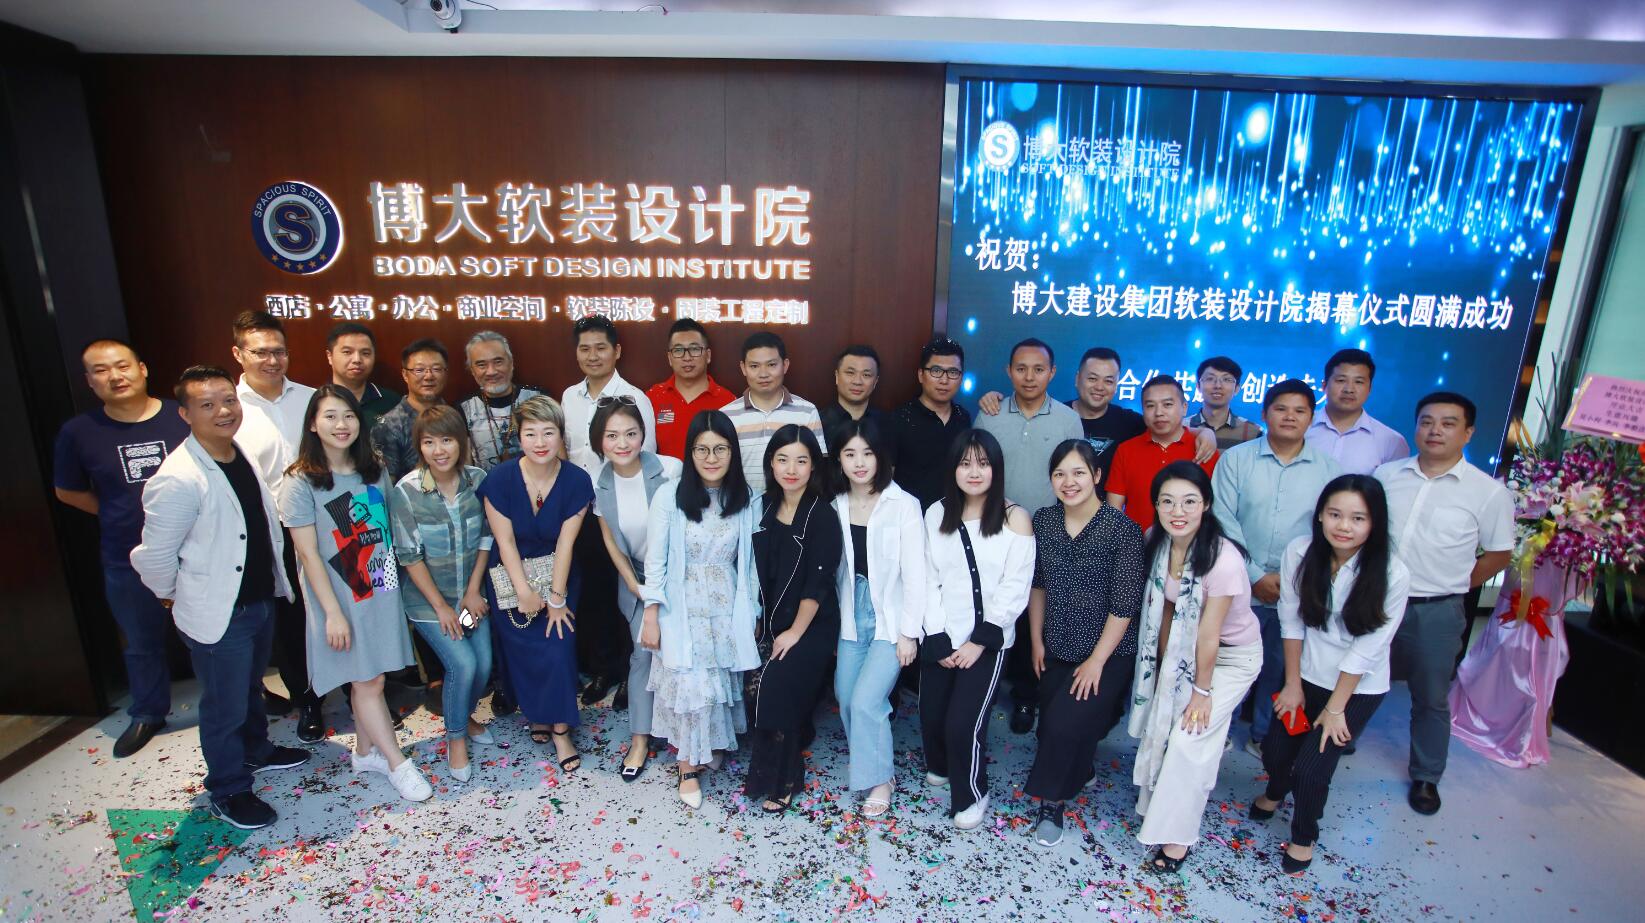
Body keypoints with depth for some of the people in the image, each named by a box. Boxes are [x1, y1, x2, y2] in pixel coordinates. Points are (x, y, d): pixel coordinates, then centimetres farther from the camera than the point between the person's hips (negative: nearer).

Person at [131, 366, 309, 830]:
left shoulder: (244, 455, 0)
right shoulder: (177, 481, -25)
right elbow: (154, 558, -18)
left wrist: (275, 580, 14)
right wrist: (179, 598, -2)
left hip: (261, 598, 7)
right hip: (217, 614, -7)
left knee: (251, 687, 27)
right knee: (225, 706, 9)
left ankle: (256, 750, 49)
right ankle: (228, 791, 29)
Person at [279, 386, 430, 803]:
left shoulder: (374, 470, 5)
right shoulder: (301, 483, -11)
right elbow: (308, 553, -13)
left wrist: (395, 575, 9)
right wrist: (333, 612, -15)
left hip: (380, 590, 5)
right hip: (340, 596, -5)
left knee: (369, 678, 14)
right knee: (367, 681, 2)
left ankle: (366, 751, 32)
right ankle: (398, 763, 13)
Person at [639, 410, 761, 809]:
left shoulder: (746, 501, -1)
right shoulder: (669, 497, -9)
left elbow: (749, 563, 3)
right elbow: (655, 560, -6)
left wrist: (751, 614, 6)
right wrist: (651, 617, -7)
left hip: (727, 611, 2)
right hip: (683, 611, -2)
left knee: (722, 684, 9)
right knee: (690, 687, -7)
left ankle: (712, 746, 35)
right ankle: (689, 766, 14)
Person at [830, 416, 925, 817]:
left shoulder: (903, 505, -12)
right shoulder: (835, 505, 0)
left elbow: (914, 572, -10)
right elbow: (833, 569, 3)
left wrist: (909, 632, -10)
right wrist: (835, 621, 4)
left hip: (890, 618, -4)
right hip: (851, 617, 4)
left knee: (866, 701, -10)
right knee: (846, 699, 10)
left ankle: (880, 778, 14)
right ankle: (865, 767, 36)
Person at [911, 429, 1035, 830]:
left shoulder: (1015, 518, -6)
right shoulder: (936, 514, 3)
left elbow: (1014, 589, -9)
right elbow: (928, 580, 0)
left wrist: (980, 640, -13)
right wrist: (937, 639, -8)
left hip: (987, 640, -3)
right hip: (940, 638, 3)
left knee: (963, 723, -8)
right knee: (930, 717, 7)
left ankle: (971, 793, 21)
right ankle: (941, 766, 41)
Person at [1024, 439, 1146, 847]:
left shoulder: (1122, 530, -17)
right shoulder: (1044, 522, -3)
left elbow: (1125, 604, -15)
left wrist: (1097, 660, -14)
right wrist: (1036, 640, 8)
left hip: (1108, 653, -5)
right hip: (1057, 649, 5)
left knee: (1065, 724, -14)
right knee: (1050, 727, 11)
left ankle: (1051, 802, 11)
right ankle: (1074, 775, 43)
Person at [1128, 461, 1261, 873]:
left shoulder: (1222, 558, -31)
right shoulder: (1157, 542, -13)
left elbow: (1210, 633, -24)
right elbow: (1165, 607, -3)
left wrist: (1202, 690, -15)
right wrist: (1164, 664, -1)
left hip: (1232, 655, -5)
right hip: (1184, 649, 5)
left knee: (1191, 740, -8)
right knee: (1159, 727, 4)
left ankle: (1176, 837, 10)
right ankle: (1155, 805, 32)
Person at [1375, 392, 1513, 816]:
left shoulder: (1489, 492, -7)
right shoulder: (1386, 475, 0)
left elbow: (1498, 554, 2)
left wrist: (1451, 586, -2)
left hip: (1437, 612, -2)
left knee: (1431, 699, 13)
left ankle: (1426, 777, 32)